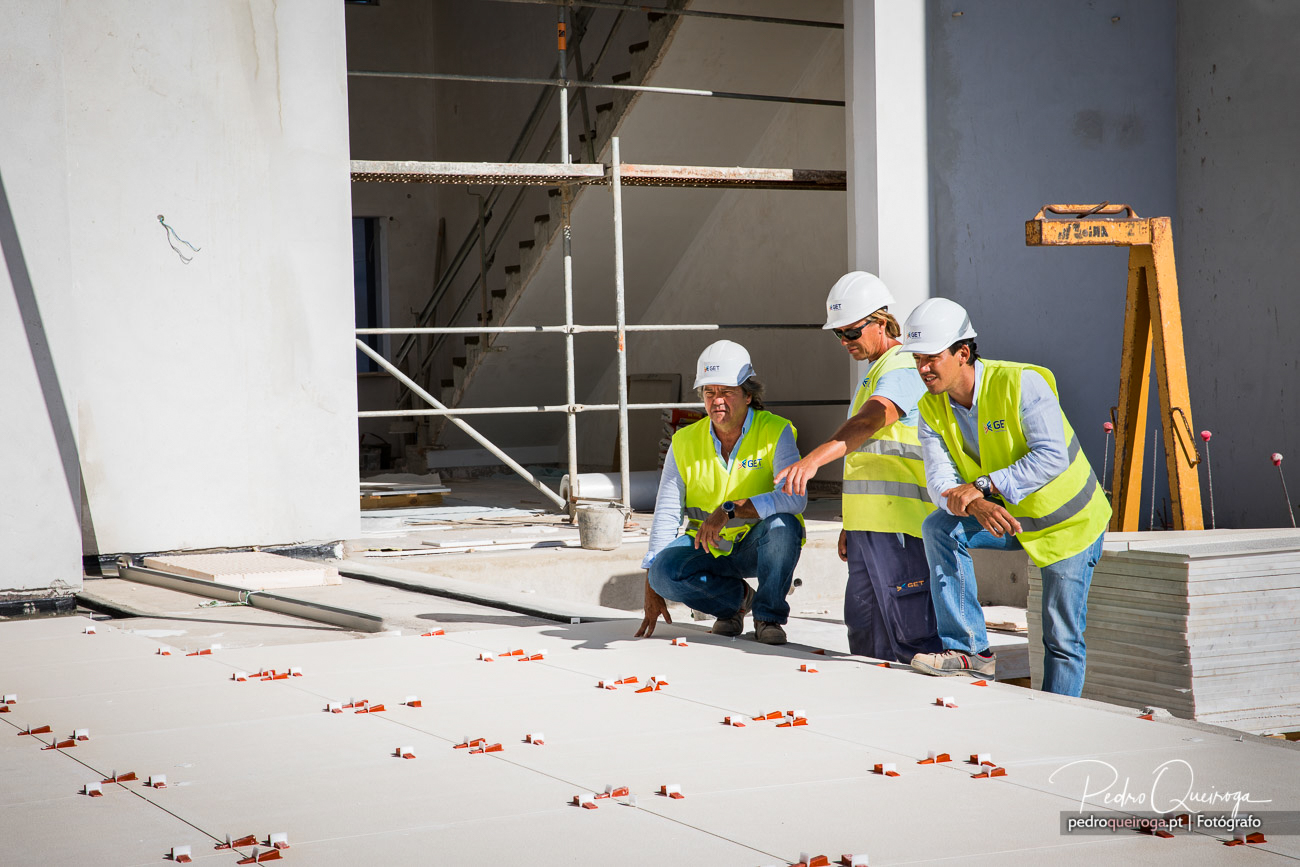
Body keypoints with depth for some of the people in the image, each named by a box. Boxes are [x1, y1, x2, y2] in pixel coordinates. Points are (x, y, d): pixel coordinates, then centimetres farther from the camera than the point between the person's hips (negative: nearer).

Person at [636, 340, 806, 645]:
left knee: (781, 523, -35)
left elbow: (795, 498, -30)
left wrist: (729, 510, -42)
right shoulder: (685, 443, -4)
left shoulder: (775, 433, -15)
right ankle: (737, 597, 3)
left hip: (758, 548, -3)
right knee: (665, 572, -26)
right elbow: (666, 515, -3)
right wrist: (651, 591, -8)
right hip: (710, 550, 3)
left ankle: (768, 615, -14)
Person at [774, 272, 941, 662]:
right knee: (866, 639, 13)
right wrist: (850, 525, 24)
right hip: (868, 527, 10)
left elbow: (867, 423, -31)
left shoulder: (903, 369, -11)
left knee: (911, 638, -8)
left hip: (899, 526, -10)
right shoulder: (875, 374, 22)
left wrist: (814, 458, -46)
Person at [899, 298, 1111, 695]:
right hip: (1005, 517, 5)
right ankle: (969, 650, -18)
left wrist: (982, 487, -37)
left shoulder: (1021, 383, -26)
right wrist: (977, 507, -40)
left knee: (1062, 639, -3)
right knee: (939, 527, -22)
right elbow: (940, 480, -18)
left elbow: (1051, 457, -33)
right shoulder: (932, 408, -9)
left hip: (1068, 520, -5)